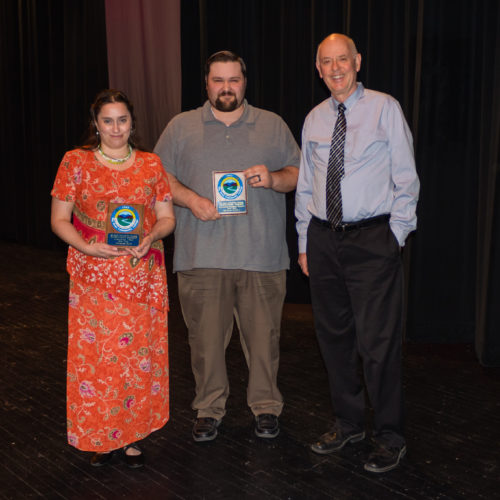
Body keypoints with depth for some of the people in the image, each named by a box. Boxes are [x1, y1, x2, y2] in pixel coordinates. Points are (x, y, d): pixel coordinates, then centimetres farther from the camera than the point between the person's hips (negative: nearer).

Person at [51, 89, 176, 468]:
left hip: (143, 277, 2)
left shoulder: (151, 164, 7)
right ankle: (101, 436, 18)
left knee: (140, 352, 5)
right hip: (93, 277, -1)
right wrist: (87, 247, -16)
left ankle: (134, 436, 19)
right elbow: (59, 220, 2)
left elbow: (167, 217, 9)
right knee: (94, 354, 1)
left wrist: (150, 237, -13)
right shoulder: (75, 162, 2)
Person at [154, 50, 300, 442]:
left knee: (263, 334, 5)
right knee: (206, 336, 5)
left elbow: (300, 174, 11)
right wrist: (192, 200, -10)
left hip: (262, 254, 0)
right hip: (202, 255, 0)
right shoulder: (182, 127, 10)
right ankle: (209, 409, 21)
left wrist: (274, 179, -10)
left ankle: (266, 406, 21)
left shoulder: (272, 125, 11)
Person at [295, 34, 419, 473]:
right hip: (324, 239, 5)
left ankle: (389, 437, 13)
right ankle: (349, 423, 29)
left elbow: (406, 180, -2)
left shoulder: (385, 109, -1)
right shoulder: (314, 119, 12)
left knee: (378, 341, -4)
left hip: (372, 239, -5)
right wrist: (305, 243, 13)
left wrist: (396, 235, -8)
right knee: (334, 336, 12)